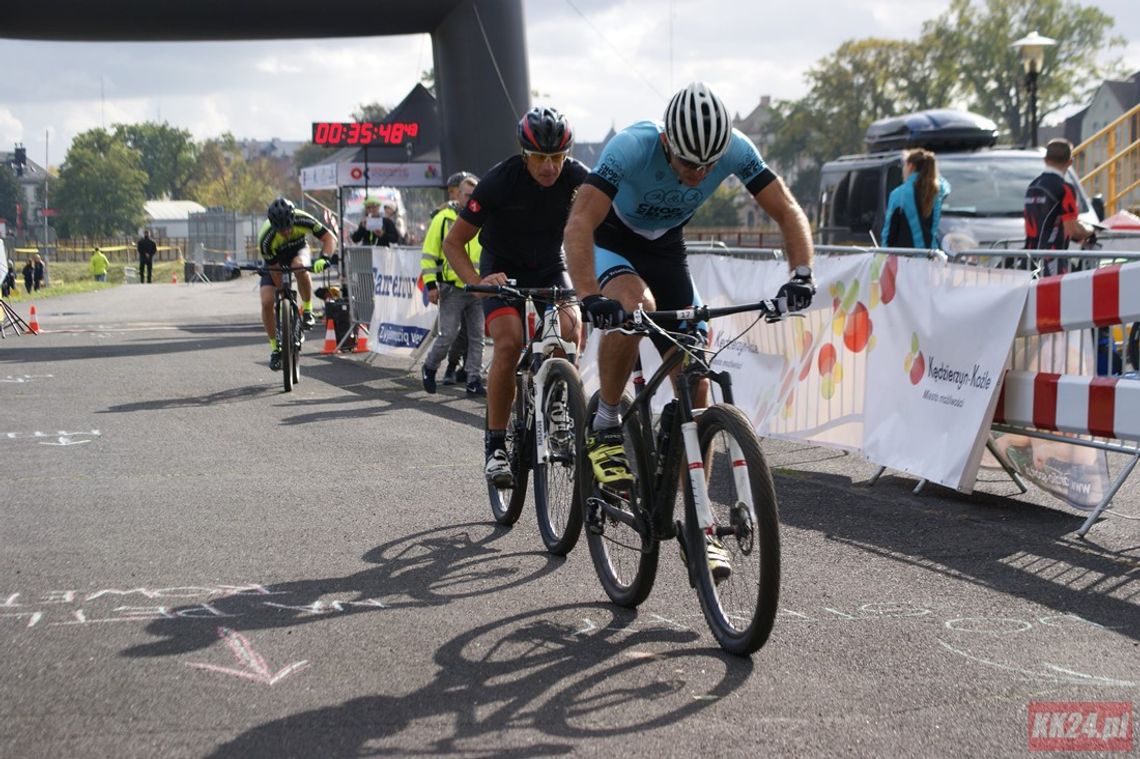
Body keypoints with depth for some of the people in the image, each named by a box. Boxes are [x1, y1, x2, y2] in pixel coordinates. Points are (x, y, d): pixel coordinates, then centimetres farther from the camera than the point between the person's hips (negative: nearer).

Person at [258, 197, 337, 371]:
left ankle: (307, 310, -16)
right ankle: (275, 348, 1)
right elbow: (275, 272, -26)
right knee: (267, 302, -18)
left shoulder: (303, 220, -33)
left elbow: (330, 238, -26)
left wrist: (323, 258, -45)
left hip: (298, 251, 0)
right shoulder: (266, 239, -35)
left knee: (299, 267, -39)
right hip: (275, 260, 0)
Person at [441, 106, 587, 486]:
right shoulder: (499, 181, -24)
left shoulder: (577, 178, -19)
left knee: (571, 328, -26)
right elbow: (453, 243, -18)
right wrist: (476, 282, -35)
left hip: (550, 269, 2)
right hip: (503, 271, -2)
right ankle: (495, 446, -16)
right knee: (509, 343, -25)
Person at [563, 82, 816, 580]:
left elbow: (788, 212, -19)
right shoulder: (632, 147, -35)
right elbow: (579, 224, -42)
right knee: (635, 305, -39)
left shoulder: (735, 150, -24)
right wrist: (589, 297, -57)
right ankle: (604, 427, -16)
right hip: (612, 243, -3)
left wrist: (801, 274, -37)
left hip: (666, 246, 4)